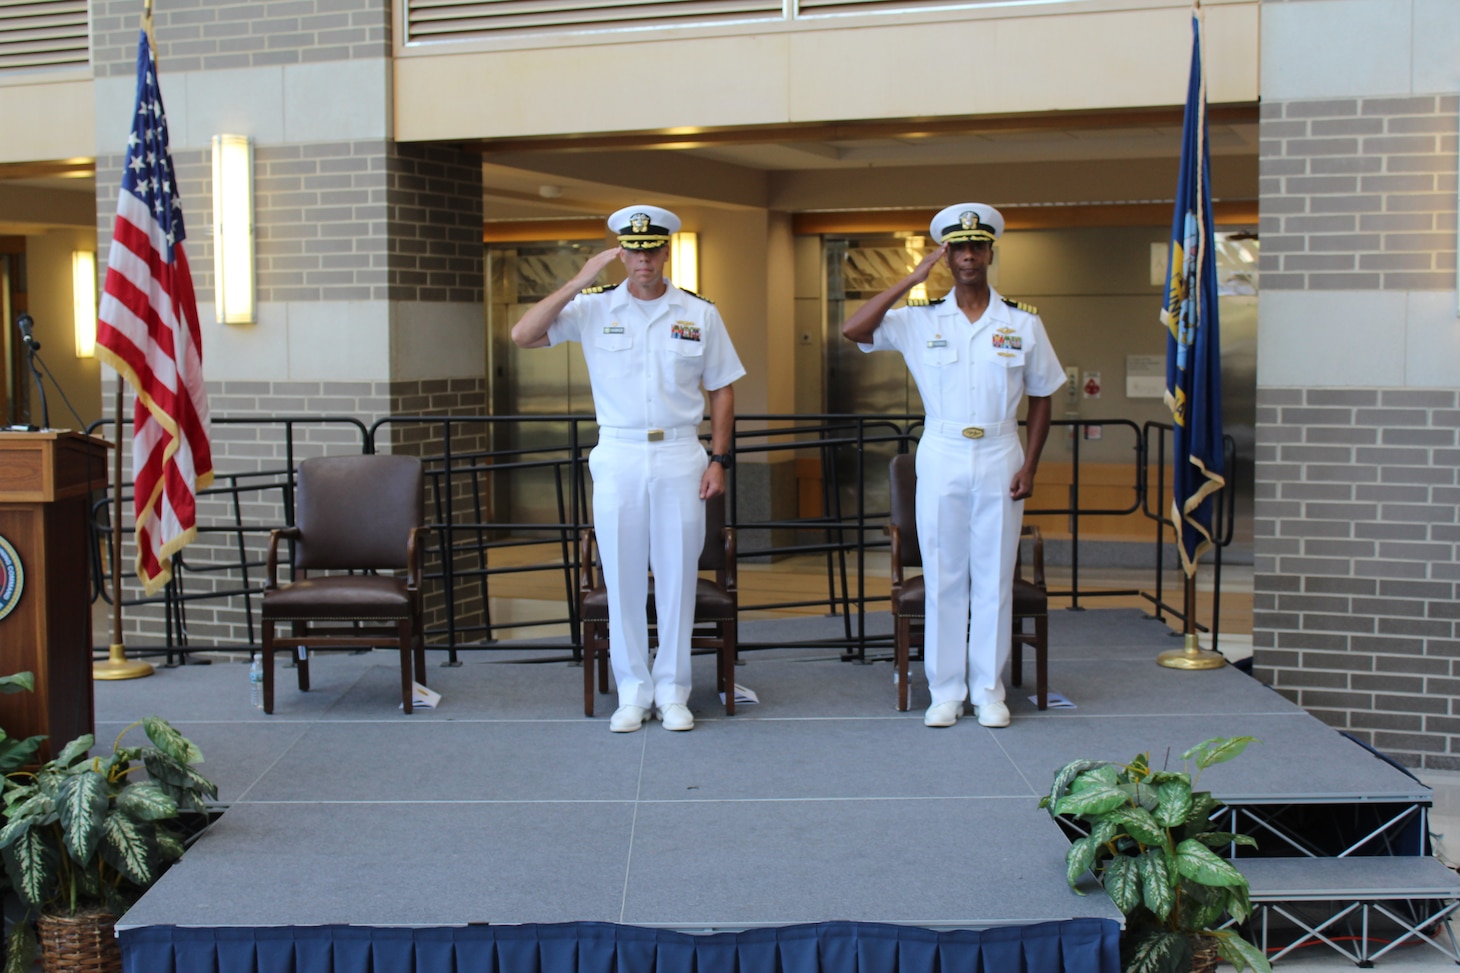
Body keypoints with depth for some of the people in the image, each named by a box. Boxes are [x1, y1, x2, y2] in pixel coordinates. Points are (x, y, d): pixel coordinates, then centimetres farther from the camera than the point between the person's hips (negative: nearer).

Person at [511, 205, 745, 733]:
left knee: (677, 576, 4)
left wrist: (719, 459, 1)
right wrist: (577, 283, -15)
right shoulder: (594, 308, 1)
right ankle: (633, 693, 15)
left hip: (680, 458, 0)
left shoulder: (699, 313, 4)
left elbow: (721, 389, 9)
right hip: (618, 458, 0)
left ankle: (672, 692, 16)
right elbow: (522, 335, -9)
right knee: (622, 578, 4)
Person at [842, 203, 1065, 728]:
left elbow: (1041, 397, 8)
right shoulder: (920, 320, 2)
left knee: (994, 579, 4)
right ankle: (945, 692, 13)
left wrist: (1030, 465, -2)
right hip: (941, 459, 0)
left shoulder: (1023, 323, 3)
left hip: (1000, 458, 0)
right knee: (943, 580, 4)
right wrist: (912, 278, -11)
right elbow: (853, 329, -11)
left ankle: (989, 692, 15)